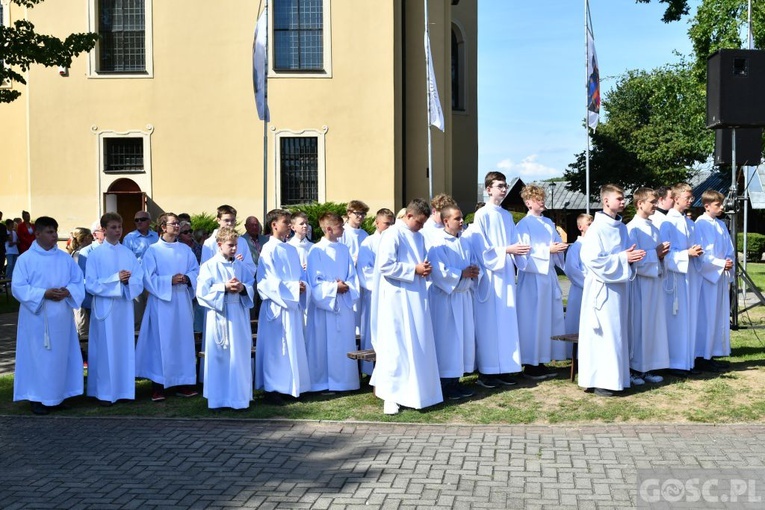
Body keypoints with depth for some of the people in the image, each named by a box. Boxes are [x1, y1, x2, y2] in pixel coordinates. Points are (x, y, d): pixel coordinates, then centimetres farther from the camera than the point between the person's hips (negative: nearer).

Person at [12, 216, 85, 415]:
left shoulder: (65, 258, 8)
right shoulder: (25, 259, -2)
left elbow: (78, 282, 9)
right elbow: (18, 287, -7)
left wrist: (67, 292, -12)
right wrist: (43, 293, -18)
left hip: (61, 317, 4)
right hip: (37, 316, -4)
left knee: (59, 355, 7)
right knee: (38, 356, -1)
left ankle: (56, 396, 18)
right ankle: (37, 398, 9)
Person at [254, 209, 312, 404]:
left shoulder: (291, 250, 13)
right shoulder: (268, 249, -9)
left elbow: (301, 275, 15)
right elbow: (267, 282, -15)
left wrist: (303, 286, -7)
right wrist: (293, 287, -19)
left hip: (293, 306, 7)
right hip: (276, 306, -7)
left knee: (293, 347, 10)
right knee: (275, 348, -2)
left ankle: (291, 386, 19)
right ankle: (272, 388, 7)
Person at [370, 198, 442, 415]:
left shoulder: (418, 237, 15)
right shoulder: (392, 235, -11)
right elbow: (385, 266, -18)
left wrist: (425, 269, 1)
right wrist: (414, 270, -16)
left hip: (416, 297, 8)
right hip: (397, 299, -8)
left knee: (418, 346, 11)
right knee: (396, 346, -5)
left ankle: (416, 390, 22)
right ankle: (390, 394, 2)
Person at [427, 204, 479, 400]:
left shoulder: (464, 242, 11)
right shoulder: (438, 243, -13)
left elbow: (474, 263, 16)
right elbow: (439, 271, -21)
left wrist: (474, 271, -6)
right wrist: (462, 274, -16)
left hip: (463, 295, 8)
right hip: (445, 297, -8)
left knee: (463, 336, 9)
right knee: (447, 338, -4)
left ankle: (456, 380, 18)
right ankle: (445, 384, 4)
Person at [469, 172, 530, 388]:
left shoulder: (507, 216, 13)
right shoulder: (482, 215, -7)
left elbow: (513, 243, 13)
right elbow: (482, 249, -12)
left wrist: (520, 250, -8)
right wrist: (507, 250, -19)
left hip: (506, 275, 6)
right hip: (489, 275, -6)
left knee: (506, 322, 6)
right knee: (488, 323, -3)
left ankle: (504, 368, 13)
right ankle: (486, 371, 3)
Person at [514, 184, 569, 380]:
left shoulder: (548, 223, 14)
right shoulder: (523, 225, -7)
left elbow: (557, 244, 15)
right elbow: (524, 254, -15)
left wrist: (562, 247, -7)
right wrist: (548, 250, -19)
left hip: (549, 276, 7)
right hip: (533, 278, -7)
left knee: (550, 318, 8)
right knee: (533, 321, -4)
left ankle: (540, 362, 17)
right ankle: (530, 365, 5)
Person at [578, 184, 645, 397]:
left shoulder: (622, 227, 11)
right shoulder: (597, 228, -13)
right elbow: (592, 259, -19)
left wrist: (632, 256, -3)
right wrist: (622, 258, -17)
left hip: (619, 286, 8)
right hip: (603, 287, -8)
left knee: (616, 332, 11)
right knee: (603, 333, -5)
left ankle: (612, 378, 19)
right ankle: (599, 381, 2)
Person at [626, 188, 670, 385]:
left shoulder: (654, 228, 14)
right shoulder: (632, 228, -11)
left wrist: (662, 254, 0)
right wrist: (655, 253, -14)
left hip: (654, 281, 8)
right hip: (639, 282, -8)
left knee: (654, 324, 9)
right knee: (637, 324, -2)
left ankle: (648, 368, 17)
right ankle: (633, 369, 6)